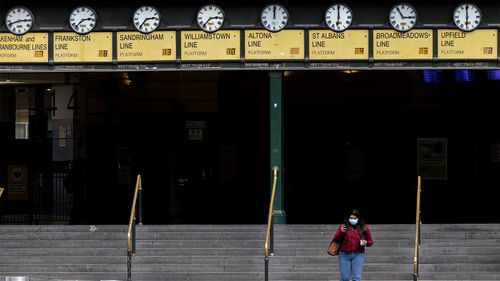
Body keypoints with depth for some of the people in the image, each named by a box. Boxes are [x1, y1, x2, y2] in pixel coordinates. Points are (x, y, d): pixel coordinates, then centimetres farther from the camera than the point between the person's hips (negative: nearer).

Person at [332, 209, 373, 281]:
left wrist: (366, 243, -12)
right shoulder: (343, 226, 1)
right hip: (344, 255, 0)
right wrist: (341, 232, -15)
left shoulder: (364, 228, 2)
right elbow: (336, 239, 3)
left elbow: (370, 242, 10)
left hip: (358, 255, 0)